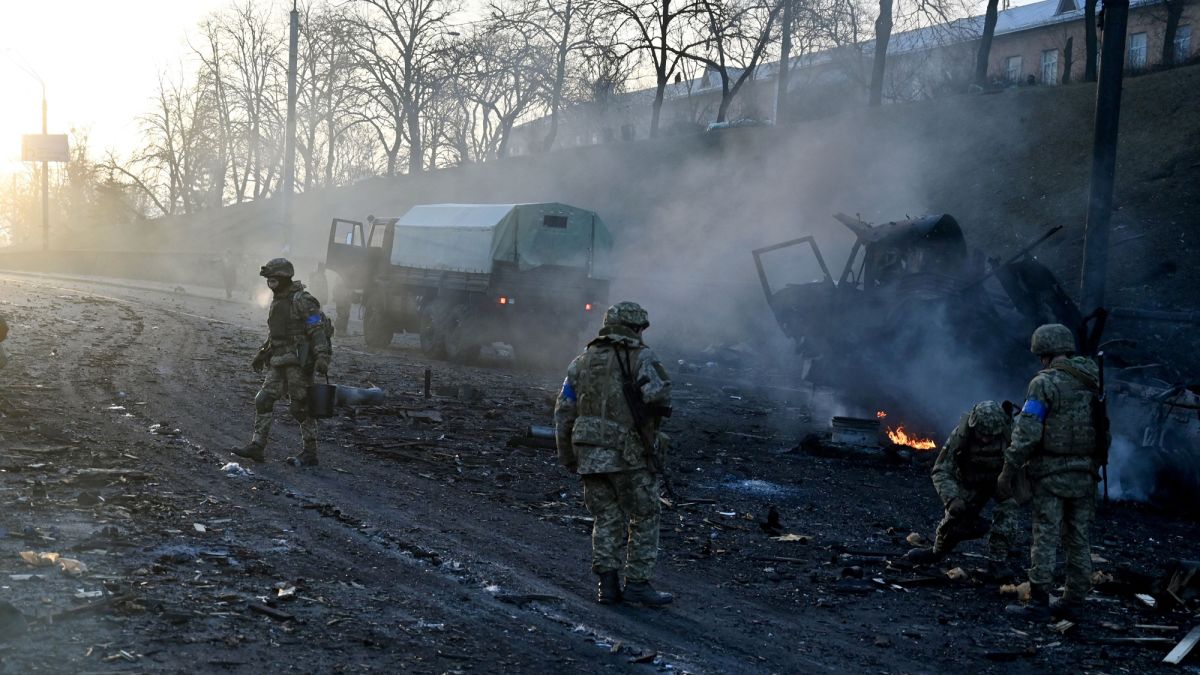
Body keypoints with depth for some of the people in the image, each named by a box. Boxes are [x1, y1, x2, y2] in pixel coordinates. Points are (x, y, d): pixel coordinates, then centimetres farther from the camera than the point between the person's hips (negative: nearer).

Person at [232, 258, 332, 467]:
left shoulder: (302, 301, -13)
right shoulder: (277, 301, 15)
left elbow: (317, 330, -20)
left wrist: (322, 356, -29)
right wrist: (262, 353, 29)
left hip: (299, 362, -9)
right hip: (279, 362, 9)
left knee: (301, 407, -3)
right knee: (263, 401, 2)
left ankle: (310, 454, 7)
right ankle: (257, 447, 5)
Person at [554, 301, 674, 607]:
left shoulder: (581, 362, 13)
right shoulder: (640, 358, -4)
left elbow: (564, 412, 11)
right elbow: (658, 393, -22)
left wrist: (567, 456, 18)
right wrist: (653, 419, -2)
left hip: (590, 454, 5)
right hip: (629, 455, -5)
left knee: (606, 519, 14)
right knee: (644, 519, 7)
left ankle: (607, 584, 10)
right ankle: (637, 583, 7)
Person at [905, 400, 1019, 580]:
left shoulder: (1009, 432, -33)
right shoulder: (961, 435, -31)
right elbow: (942, 471, -28)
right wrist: (952, 498, -44)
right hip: (971, 482, 1)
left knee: (1006, 513, -25)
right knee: (956, 518, 3)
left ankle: (997, 562, -13)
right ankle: (937, 552, 33)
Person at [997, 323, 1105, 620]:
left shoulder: (1045, 383, -12)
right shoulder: (1092, 380, 8)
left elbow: (1027, 432, -15)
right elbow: (1105, 429, 10)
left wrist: (1008, 471, -9)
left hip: (1051, 473, -6)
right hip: (1084, 473, 6)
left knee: (1046, 537, -3)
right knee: (1078, 540, 11)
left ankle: (1038, 602, -2)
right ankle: (1073, 601, 15)